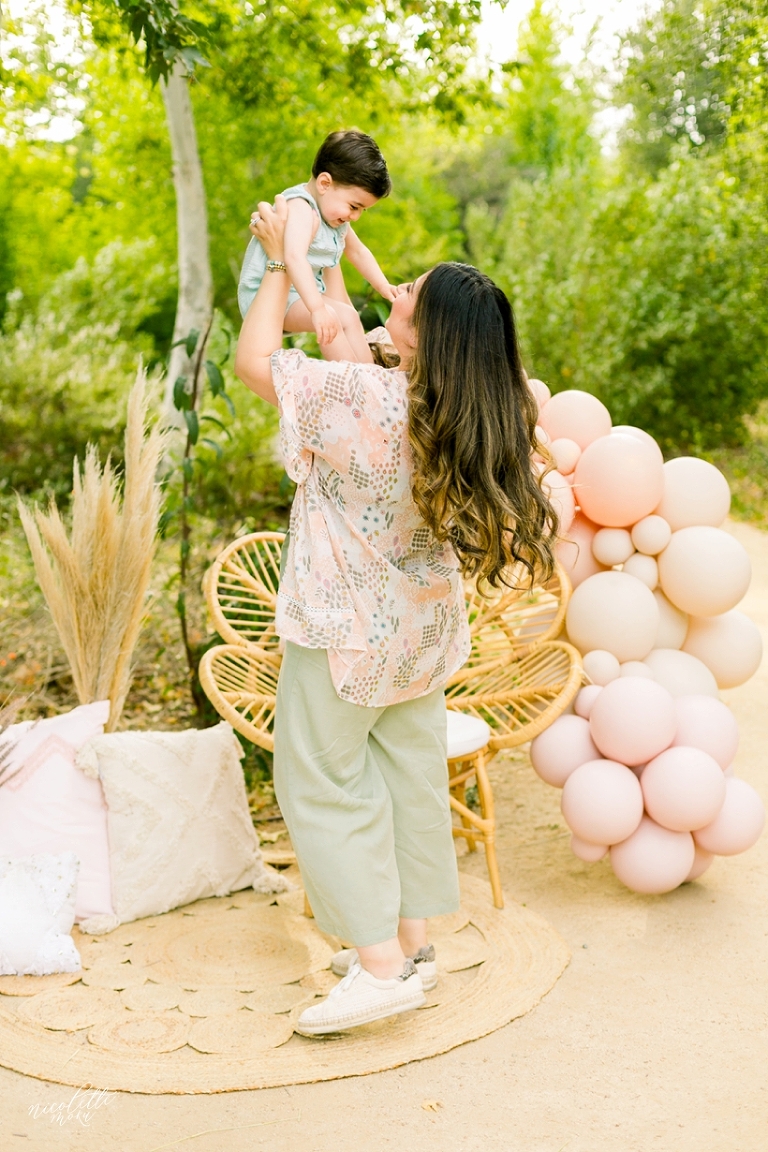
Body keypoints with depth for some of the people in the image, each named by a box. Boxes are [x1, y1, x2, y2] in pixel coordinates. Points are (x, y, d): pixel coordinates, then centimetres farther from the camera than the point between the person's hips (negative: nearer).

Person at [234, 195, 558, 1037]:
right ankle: (412, 941, 28)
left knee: (321, 783, 5)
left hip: (345, 629, -7)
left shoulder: (364, 396, -27)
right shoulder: (482, 417, -6)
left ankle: (381, 964, 6)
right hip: (422, 622, 7)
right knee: (410, 773, 16)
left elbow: (254, 358, -15)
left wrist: (278, 262, -4)